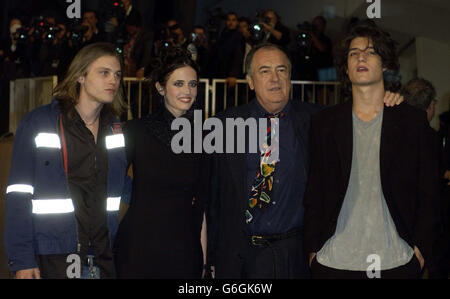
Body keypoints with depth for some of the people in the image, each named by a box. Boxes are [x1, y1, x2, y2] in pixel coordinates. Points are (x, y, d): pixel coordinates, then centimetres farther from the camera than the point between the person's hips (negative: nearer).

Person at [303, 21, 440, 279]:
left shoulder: (413, 120, 4)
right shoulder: (324, 123, 6)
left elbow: (428, 192, 4)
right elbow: (314, 192, 7)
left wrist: (421, 248, -5)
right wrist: (313, 248, 1)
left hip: (397, 261, 0)